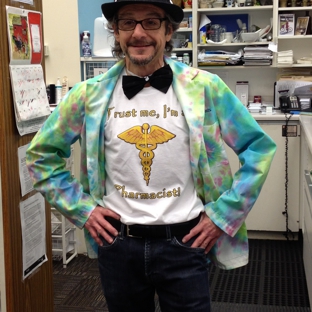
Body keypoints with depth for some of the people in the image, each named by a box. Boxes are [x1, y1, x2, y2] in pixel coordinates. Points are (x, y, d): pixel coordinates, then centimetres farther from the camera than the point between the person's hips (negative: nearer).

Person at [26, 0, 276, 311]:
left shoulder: (203, 87, -7)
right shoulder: (91, 94, -2)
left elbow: (259, 147, 0)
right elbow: (42, 153, 9)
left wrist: (223, 214, -4)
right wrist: (81, 208, 2)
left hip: (184, 241, -1)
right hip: (117, 242, 2)